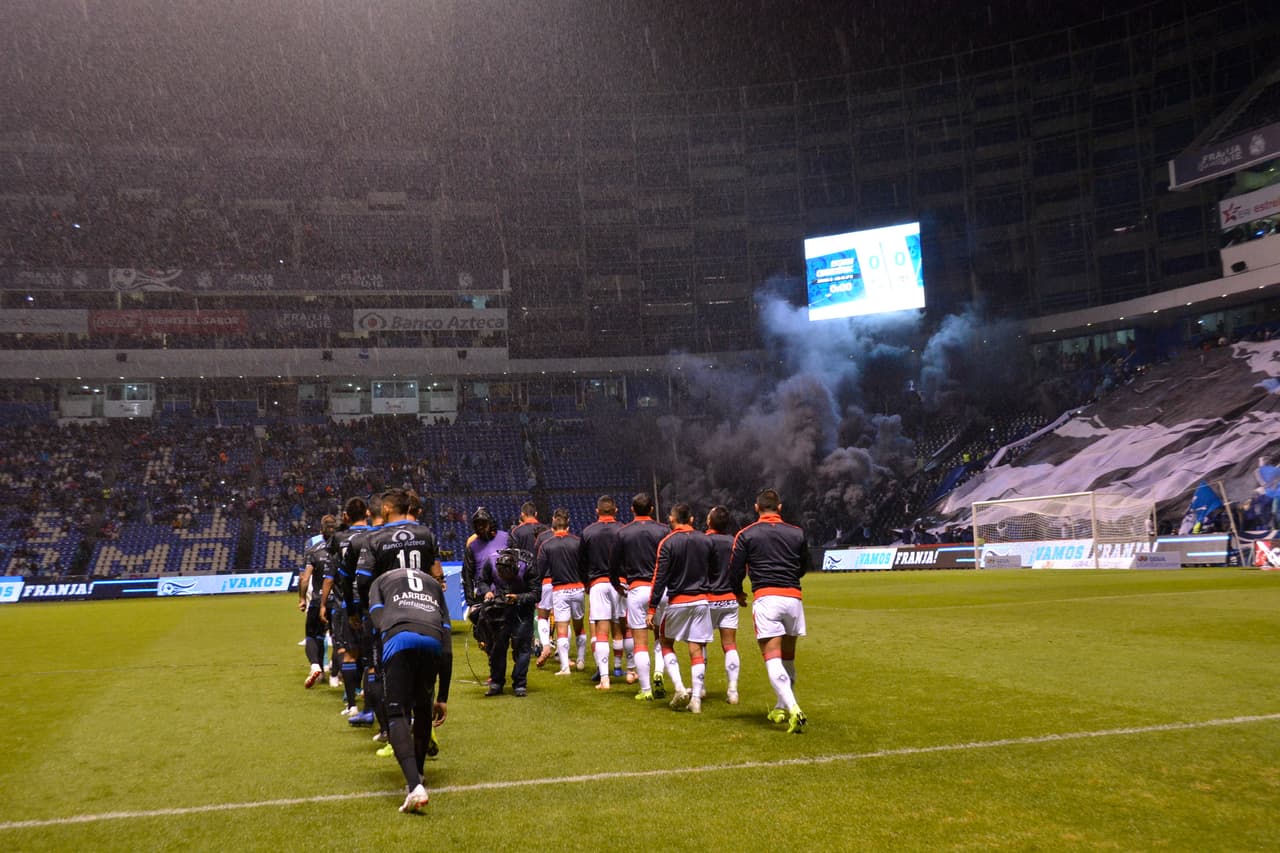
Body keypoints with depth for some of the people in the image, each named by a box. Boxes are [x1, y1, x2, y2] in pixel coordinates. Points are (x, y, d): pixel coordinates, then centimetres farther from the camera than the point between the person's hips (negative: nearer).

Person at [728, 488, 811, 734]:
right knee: (788, 657, 17)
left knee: (773, 658, -7)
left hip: (765, 598, -3)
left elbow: (735, 570, 4)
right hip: (793, 597, 4)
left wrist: (739, 594, 23)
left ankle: (793, 709, -24)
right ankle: (782, 708, 29)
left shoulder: (746, 534, 4)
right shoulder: (797, 533, 11)